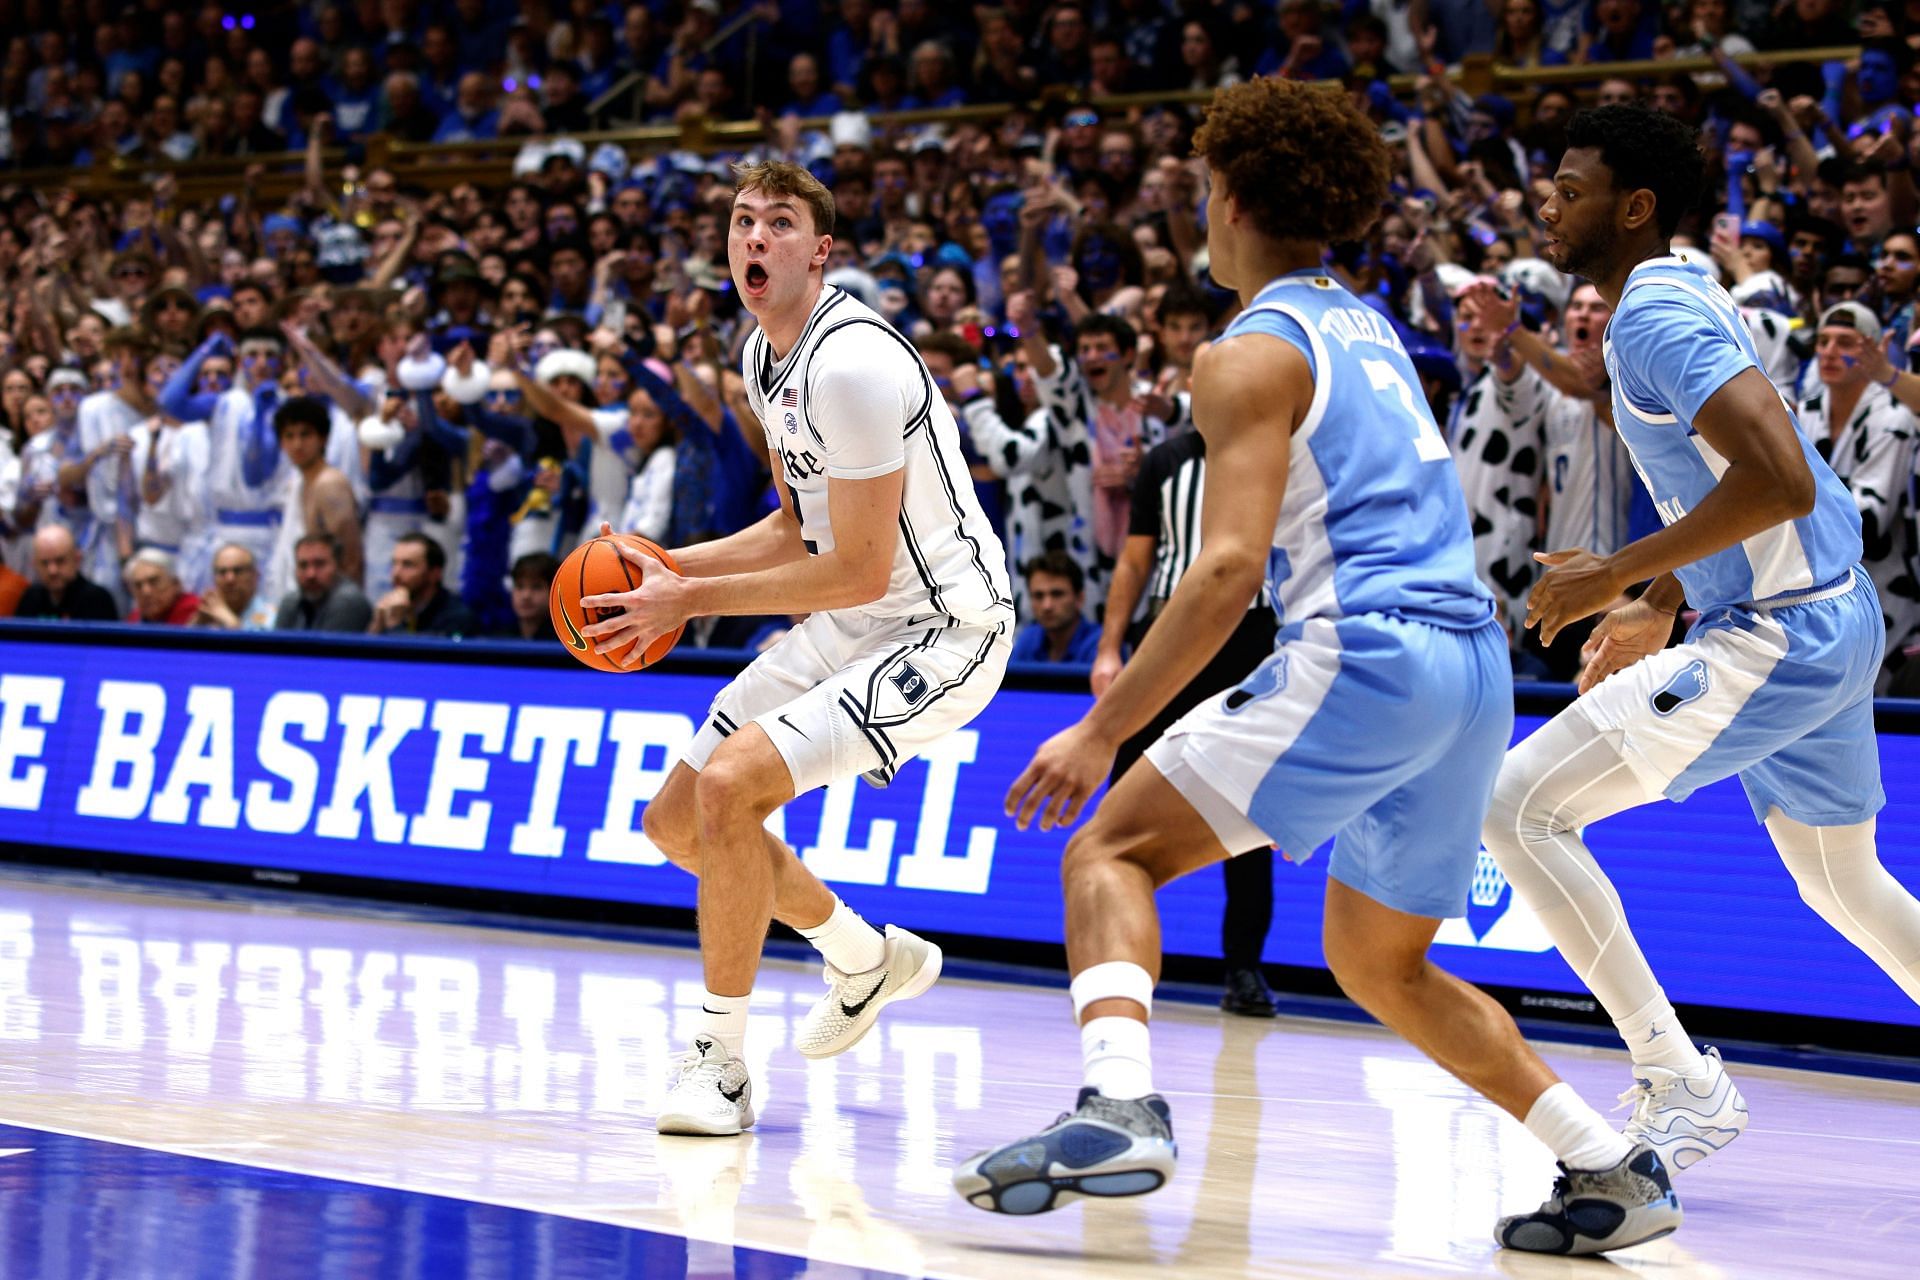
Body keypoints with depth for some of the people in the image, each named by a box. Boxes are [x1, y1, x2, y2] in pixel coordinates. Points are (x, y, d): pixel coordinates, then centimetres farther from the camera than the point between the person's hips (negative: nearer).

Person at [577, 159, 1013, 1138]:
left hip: (939, 630, -10)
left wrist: (693, 599, -18)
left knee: (730, 784, -26)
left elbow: (859, 571, -24)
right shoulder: (765, 357, 6)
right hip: (849, 625, 10)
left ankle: (718, 1064, -12)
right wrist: (674, 563, 6)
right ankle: (869, 963, 35)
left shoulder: (852, 363, -25)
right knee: (678, 818, 13)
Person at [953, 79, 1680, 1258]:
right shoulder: (1368, 330, 22)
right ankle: (1613, 1171, 17)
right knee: (1381, 963, 22)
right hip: (1477, 667, 8)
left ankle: (1120, 1110, -29)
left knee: (1110, 851, -5)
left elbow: (1231, 568, -14)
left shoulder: (1254, 354, -3)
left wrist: (1101, 731, -14)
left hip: (1364, 653, -8)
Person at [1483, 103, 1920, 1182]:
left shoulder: (1658, 310, -17)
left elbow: (1779, 483, -29)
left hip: (1776, 639, -11)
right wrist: (1665, 606, 24)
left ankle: (1681, 1085, -9)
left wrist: (1620, 576, -22)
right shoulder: (1684, 294, 15)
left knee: (1522, 806, -11)